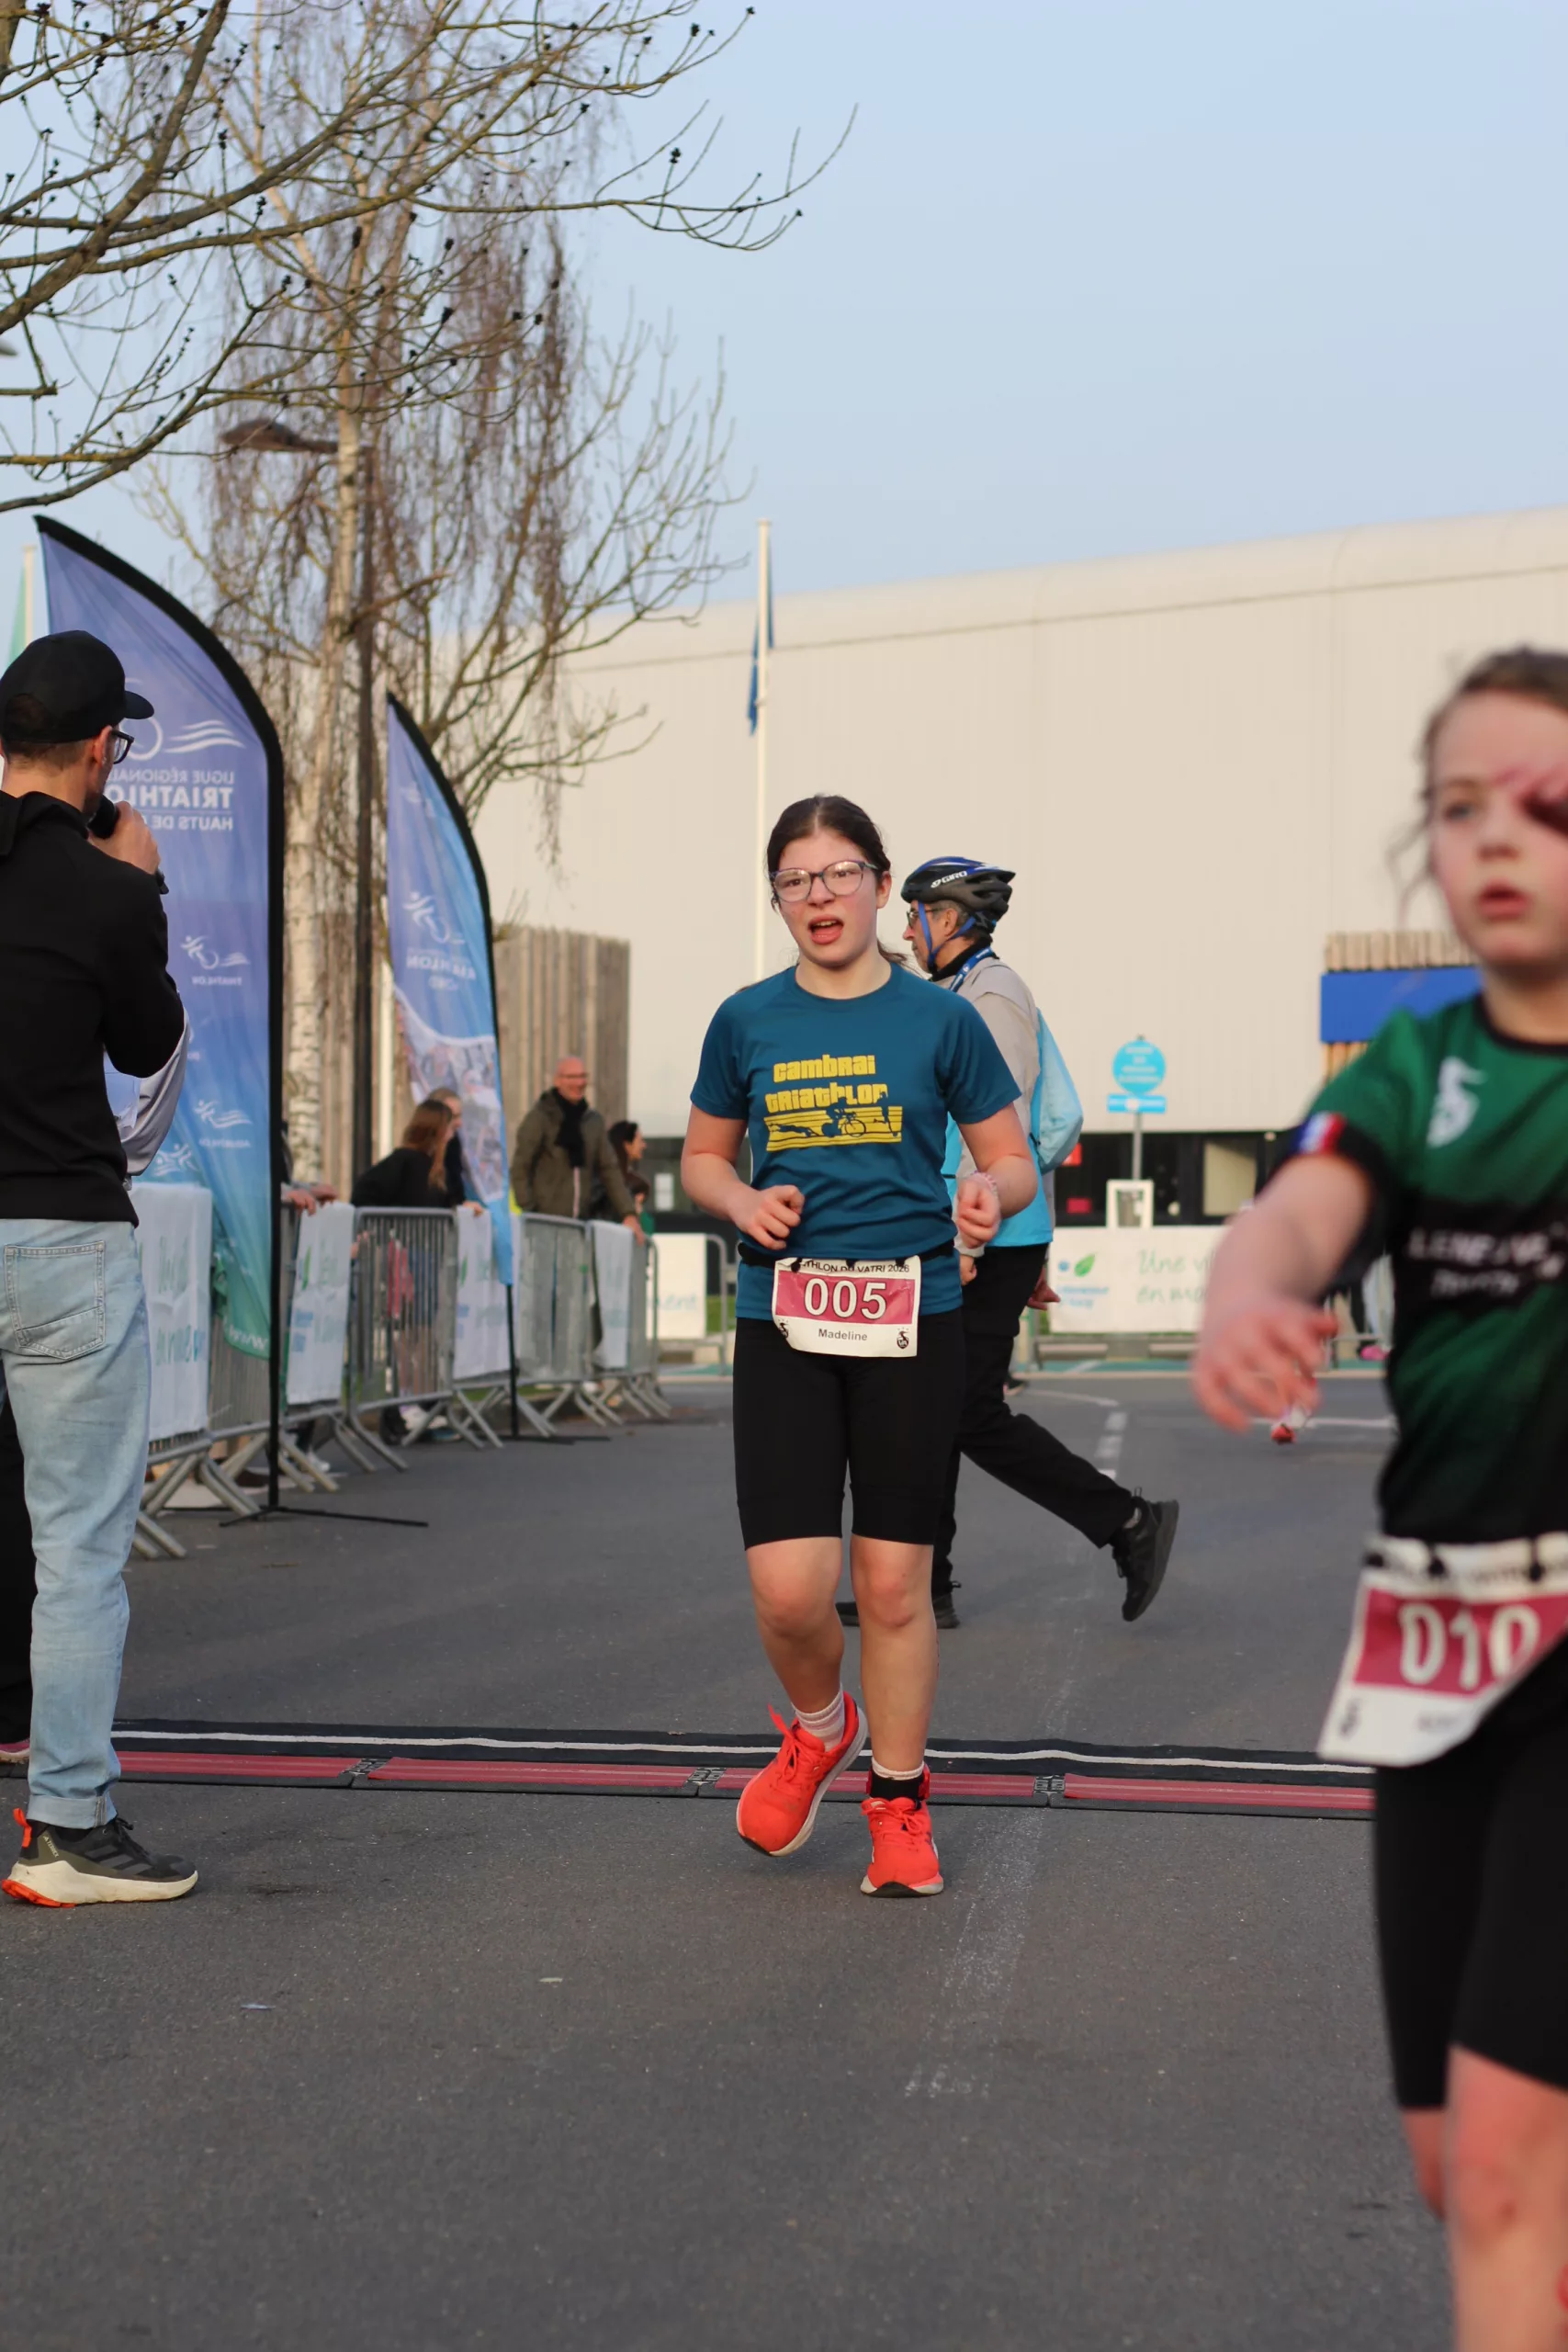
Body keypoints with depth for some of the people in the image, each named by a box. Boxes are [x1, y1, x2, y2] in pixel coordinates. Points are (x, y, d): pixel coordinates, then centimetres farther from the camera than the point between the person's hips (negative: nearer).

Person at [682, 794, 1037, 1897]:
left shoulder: (940, 1020, 1)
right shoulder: (746, 1022, 6)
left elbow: (1015, 1159, 7)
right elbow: (703, 1156, 18)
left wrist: (990, 1197, -16)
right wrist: (744, 1201, -4)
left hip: (911, 1319, -1)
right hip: (783, 1324, 1)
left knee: (895, 1582, 3)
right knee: (788, 1589, -8)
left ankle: (899, 1803, 22)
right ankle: (817, 1731, 25)